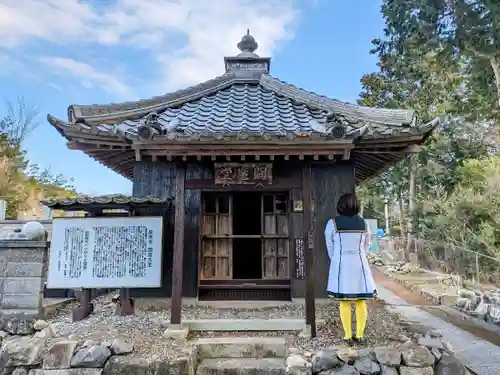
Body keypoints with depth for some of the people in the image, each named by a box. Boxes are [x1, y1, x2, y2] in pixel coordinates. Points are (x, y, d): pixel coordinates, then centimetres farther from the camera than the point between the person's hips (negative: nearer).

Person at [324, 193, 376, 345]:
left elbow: (330, 245, 2)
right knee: (361, 301, 10)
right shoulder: (362, 222, 3)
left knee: (344, 302, 4)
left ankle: (348, 336, 9)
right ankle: (359, 335, 14)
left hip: (341, 265, -2)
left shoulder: (332, 223, -7)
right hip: (359, 264, 2)